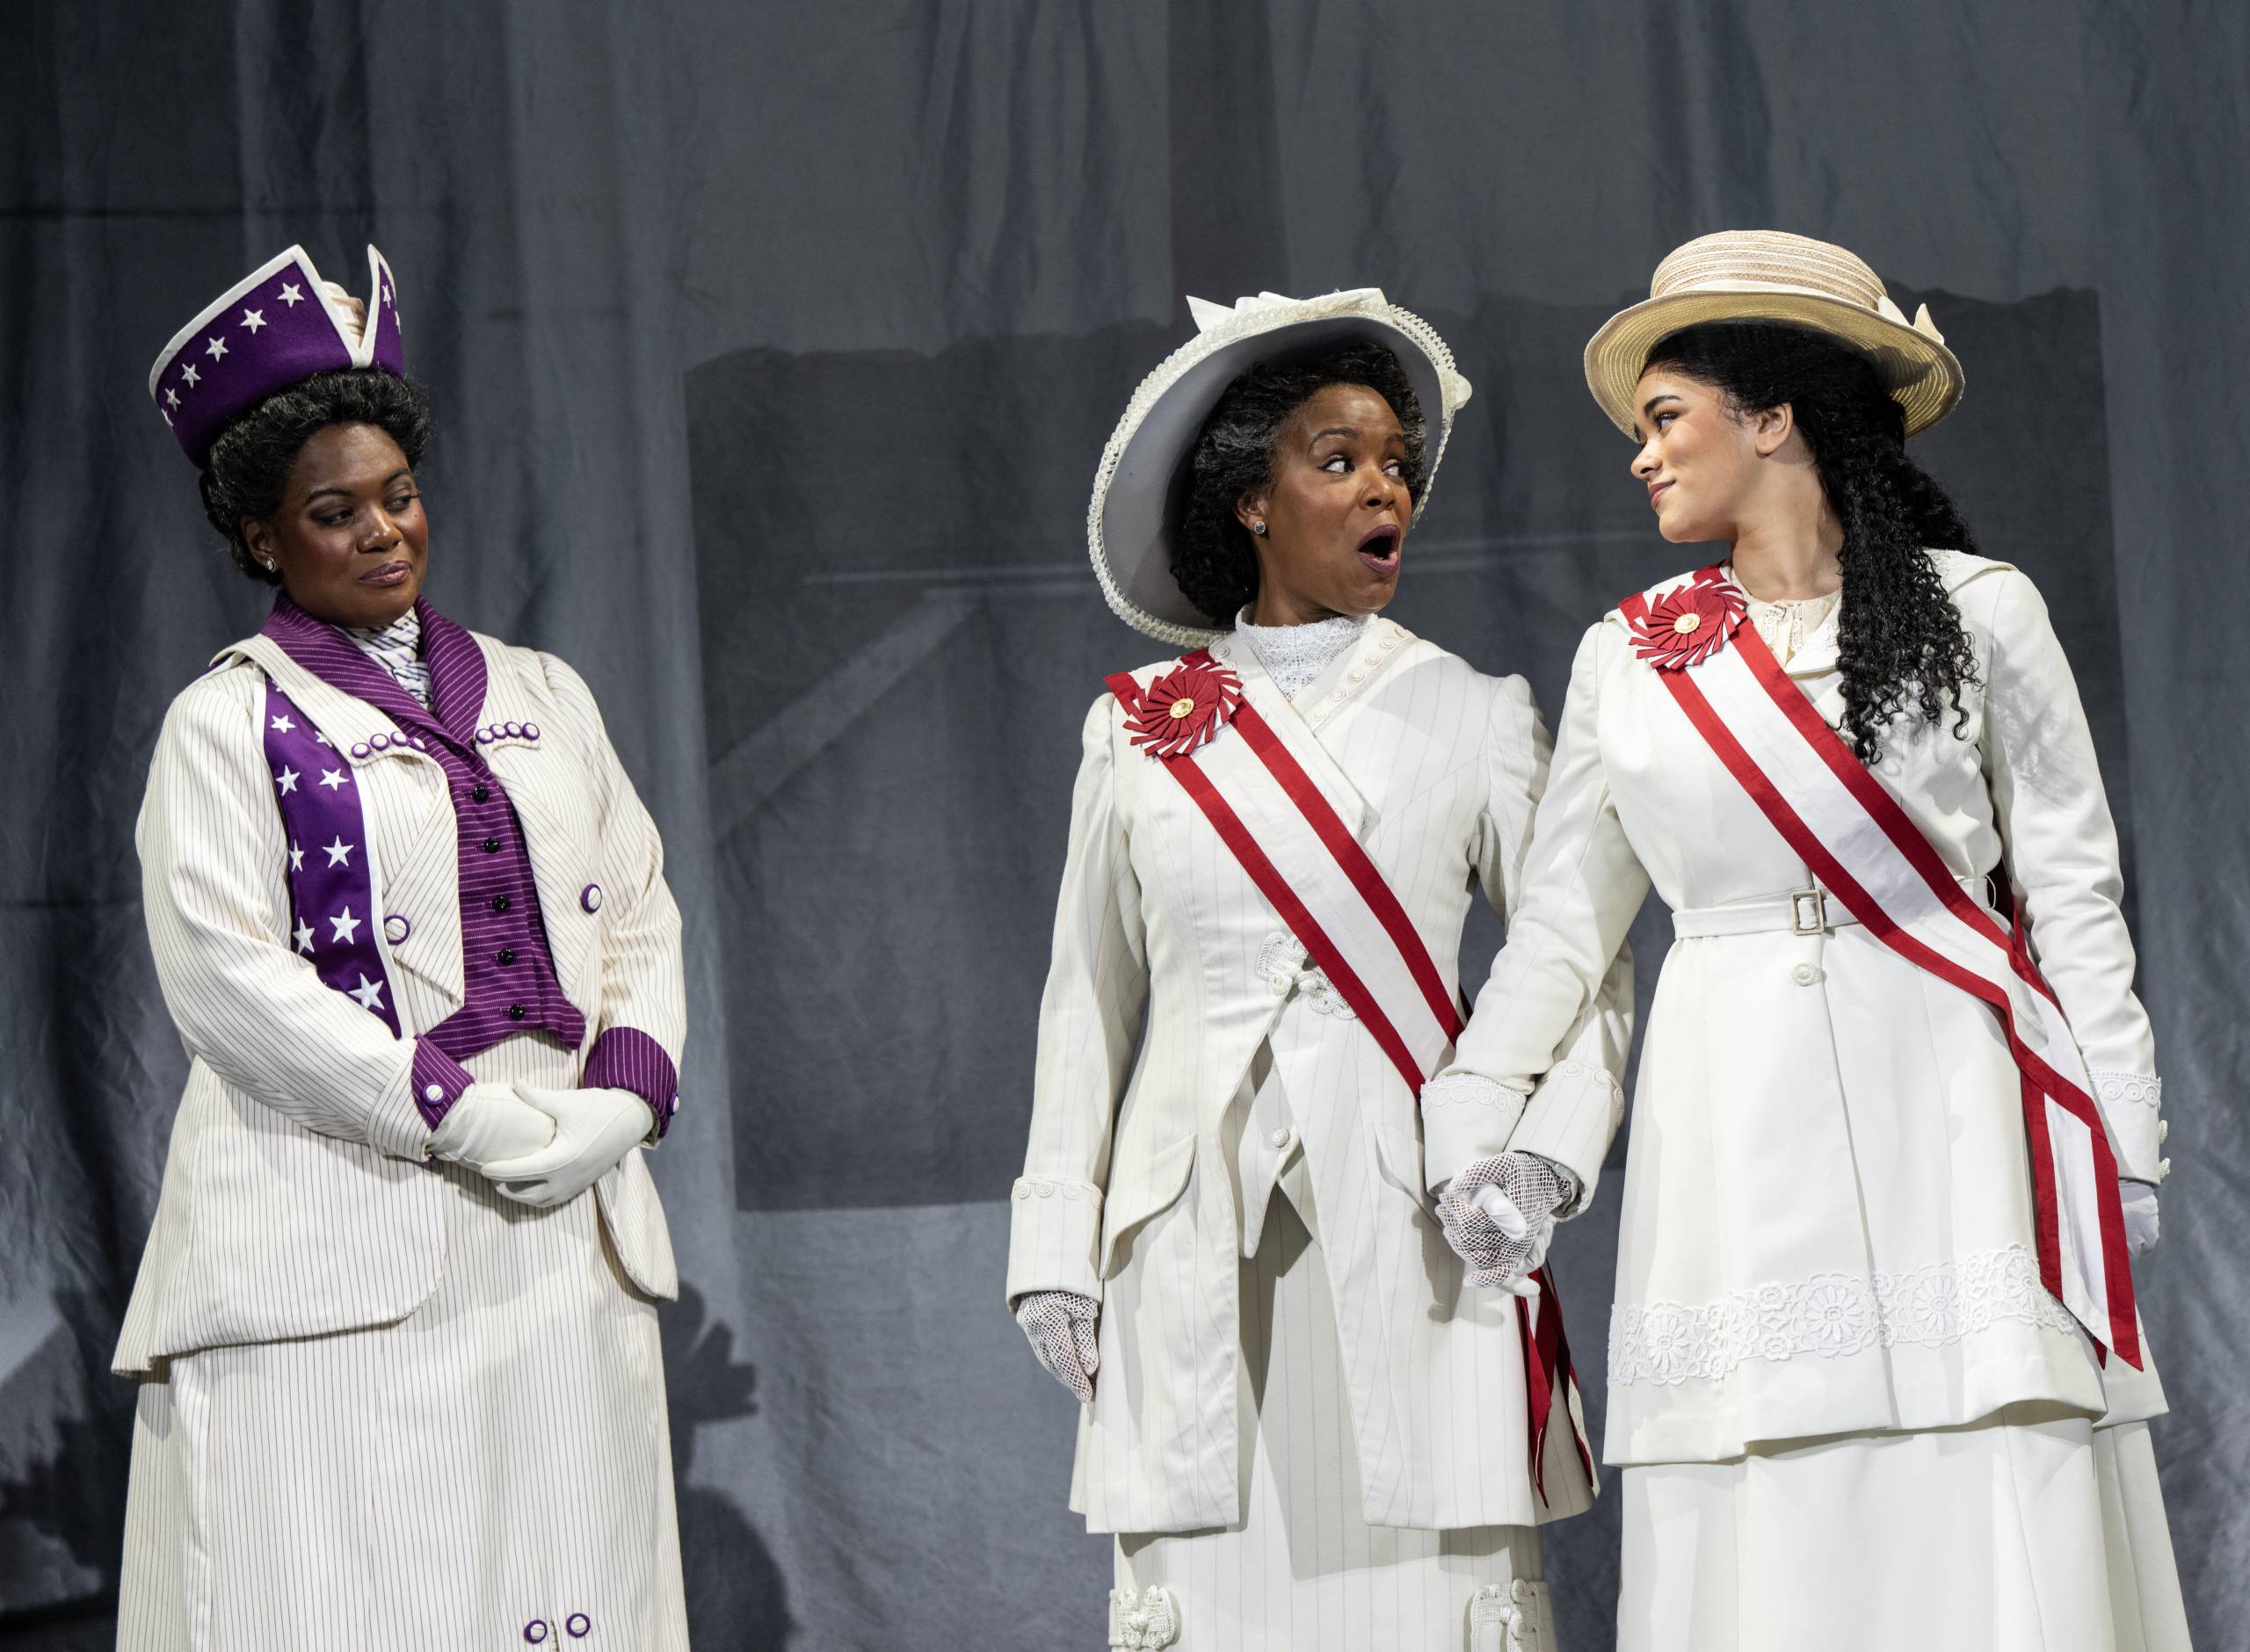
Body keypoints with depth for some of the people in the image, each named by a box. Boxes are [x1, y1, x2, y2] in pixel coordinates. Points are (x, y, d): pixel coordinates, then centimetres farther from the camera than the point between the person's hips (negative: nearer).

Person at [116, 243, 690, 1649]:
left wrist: (620, 1099, -3)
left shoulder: (541, 696, 19)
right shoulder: (231, 723, 2)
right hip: (338, 1252, -5)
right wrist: (467, 1119, -14)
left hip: (565, 1242, 5)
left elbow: (642, 915, 17)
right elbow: (227, 976, -9)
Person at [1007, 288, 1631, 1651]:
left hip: (1407, 1229, -1)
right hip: (1198, 1242, 1)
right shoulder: (1140, 730, 10)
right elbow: (1090, 993, 14)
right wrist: (1059, 1243, 9)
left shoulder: (1472, 717, 8)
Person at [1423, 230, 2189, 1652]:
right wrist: (1478, 1131, 1)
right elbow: (1562, 926, 14)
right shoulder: (1631, 658, 12)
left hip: (1950, 1108, -2)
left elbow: (2073, 893, 5)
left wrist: (2121, 1150, 0)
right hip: (1736, 1140, 2)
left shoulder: (1978, 612, 5)